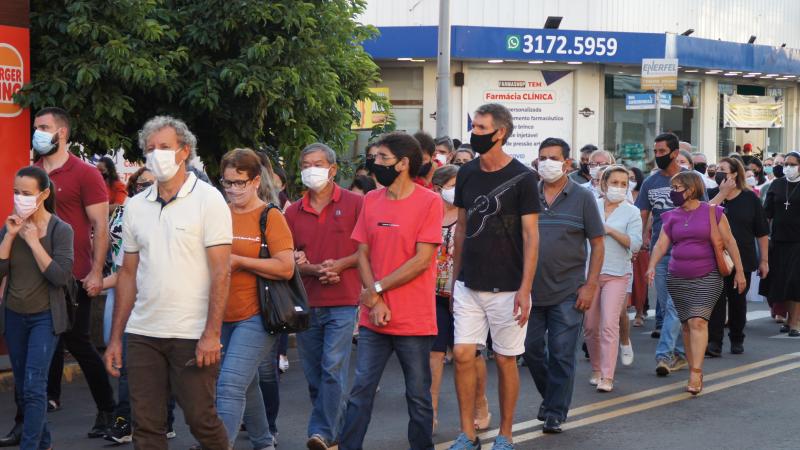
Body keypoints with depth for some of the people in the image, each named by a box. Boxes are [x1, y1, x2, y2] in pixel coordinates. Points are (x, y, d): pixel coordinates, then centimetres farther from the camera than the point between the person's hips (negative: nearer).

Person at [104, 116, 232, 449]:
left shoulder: (207, 199, -4)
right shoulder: (135, 206, 11)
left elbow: (221, 271, -9)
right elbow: (128, 274, 15)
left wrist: (212, 334, -17)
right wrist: (115, 338, 10)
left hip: (193, 334, -5)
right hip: (142, 334, 5)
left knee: (202, 420, 1)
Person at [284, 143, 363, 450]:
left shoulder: (354, 204, -1)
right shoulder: (294, 212, 9)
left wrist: (341, 264, -14)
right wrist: (313, 270, -9)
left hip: (343, 302, -4)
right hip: (306, 303, 4)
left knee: (332, 368, -11)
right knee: (313, 374, 9)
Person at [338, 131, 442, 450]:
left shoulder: (429, 202, -8)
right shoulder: (371, 201, 8)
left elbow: (422, 259, -13)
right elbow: (362, 254, 7)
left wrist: (378, 289, -11)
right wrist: (374, 301, -6)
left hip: (414, 321, -4)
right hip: (374, 317, 4)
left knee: (418, 396, 7)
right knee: (360, 391, 4)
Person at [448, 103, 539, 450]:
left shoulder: (521, 177, -8)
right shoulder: (467, 174, 7)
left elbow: (530, 235, -9)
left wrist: (525, 288, -15)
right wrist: (455, 277, 13)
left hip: (506, 288, -4)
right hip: (469, 285, 4)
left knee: (505, 360, 4)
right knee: (462, 354, -1)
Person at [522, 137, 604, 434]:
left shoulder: (582, 198, 0)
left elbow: (597, 244, 1)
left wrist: (590, 285, -8)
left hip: (567, 294, -3)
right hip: (531, 290, 3)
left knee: (561, 355, -1)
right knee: (531, 350, 8)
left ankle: (555, 413, 9)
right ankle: (550, 396, 30)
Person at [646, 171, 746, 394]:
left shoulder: (712, 212, -2)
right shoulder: (672, 217, 8)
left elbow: (729, 242, 1)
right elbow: (661, 244, 0)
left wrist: (739, 271, -1)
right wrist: (652, 265, -18)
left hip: (706, 278, -4)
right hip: (677, 279, 4)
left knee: (698, 321, -15)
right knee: (686, 324, 7)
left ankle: (696, 373, -18)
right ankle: (693, 369, 16)